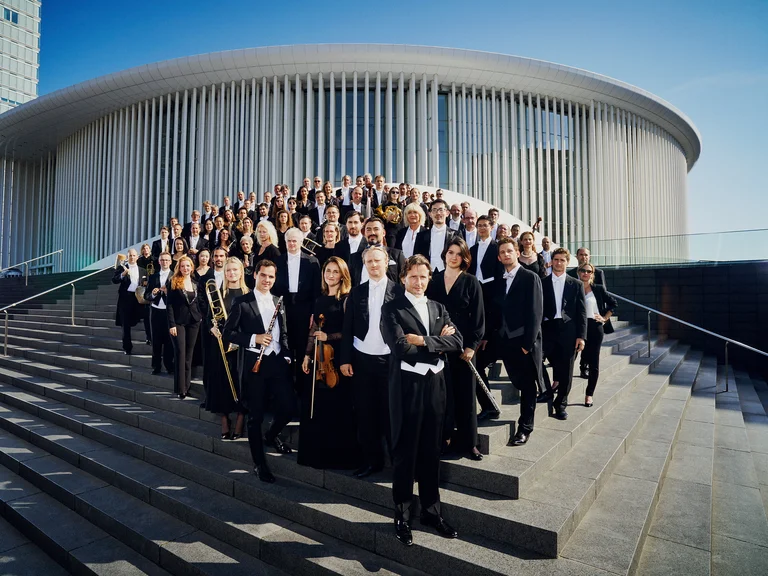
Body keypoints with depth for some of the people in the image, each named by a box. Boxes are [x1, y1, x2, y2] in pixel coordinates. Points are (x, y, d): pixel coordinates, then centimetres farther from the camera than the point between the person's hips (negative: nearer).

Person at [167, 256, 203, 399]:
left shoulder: (195, 284, 10)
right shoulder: (174, 282, -2)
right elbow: (170, 305, -6)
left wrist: (201, 317, 2)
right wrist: (171, 324, -13)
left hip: (193, 322, 4)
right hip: (178, 321, -4)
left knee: (189, 354, 8)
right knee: (180, 353, -8)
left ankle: (187, 385, 15)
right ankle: (180, 388, -4)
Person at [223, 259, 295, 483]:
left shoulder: (278, 302, 12)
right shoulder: (242, 302, -3)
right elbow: (228, 333, -6)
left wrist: (287, 355, 5)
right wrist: (254, 338, -17)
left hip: (277, 361, 4)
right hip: (253, 364, -4)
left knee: (288, 407, 1)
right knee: (256, 416, 5)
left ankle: (271, 435, 34)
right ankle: (259, 463, 20)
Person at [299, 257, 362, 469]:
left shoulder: (347, 299, -5)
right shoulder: (320, 299, 13)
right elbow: (313, 330, 16)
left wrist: (329, 336, -19)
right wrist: (307, 355, 10)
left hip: (337, 357, -6)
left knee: (337, 408, 0)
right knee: (314, 406, 10)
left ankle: (339, 455, 14)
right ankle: (316, 452, 25)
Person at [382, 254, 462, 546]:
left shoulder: (438, 308, 12)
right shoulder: (392, 309, -4)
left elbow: (457, 342, -1)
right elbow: (401, 348, -17)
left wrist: (424, 341, -13)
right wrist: (438, 344, -9)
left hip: (435, 384, 5)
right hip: (407, 385, -4)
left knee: (432, 451, 15)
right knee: (405, 453, 6)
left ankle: (432, 511, 31)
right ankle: (402, 516, 22)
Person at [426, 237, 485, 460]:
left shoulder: (471, 282, -1)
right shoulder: (433, 280, 6)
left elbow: (478, 317, -3)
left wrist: (472, 345, -11)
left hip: (463, 346, -2)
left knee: (465, 394, 6)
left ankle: (467, 442, 18)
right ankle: (443, 437, 21)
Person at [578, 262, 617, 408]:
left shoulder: (599, 289, 5)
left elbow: (613, 303, 13)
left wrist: (605, 318, 5)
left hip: (594, 327, 1)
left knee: (594, 362, 5)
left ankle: (589, 394, 15)